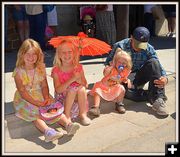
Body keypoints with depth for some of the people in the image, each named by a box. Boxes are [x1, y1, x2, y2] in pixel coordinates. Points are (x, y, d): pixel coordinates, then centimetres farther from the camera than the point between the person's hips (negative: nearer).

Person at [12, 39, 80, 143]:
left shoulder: (41, 69, 2)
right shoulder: (18, 72, -11)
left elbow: (44, 86, 1)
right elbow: (22, 91, -14)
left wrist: (46, 98, -17)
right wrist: (36, 102, -22)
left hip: (41, 97, 4)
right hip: (25, 100, -4)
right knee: (35, 113, -28)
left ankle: (68, 124, -30)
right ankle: (48, 131, -47)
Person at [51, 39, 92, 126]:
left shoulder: (78, 67, -3)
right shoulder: (56, 70, -11)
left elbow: (86, 85, 0)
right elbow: (58, 90, -20)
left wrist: (79, 80, -22)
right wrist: (71, 79, -30)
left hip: (78, 97, 3)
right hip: (63, 97, -3)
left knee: (81, 88, -27)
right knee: (73, 88, -30)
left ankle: (83, 114, -15)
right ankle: (67, 116, -19)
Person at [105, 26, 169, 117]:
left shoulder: (149, 49, -8)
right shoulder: (120, 46, -15)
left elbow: (157, 66, -11)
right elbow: (108, 64, -10)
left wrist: (164, 78, -34)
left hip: (139, 77, 3)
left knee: (153, 62, -27)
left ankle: (158, 99, -31)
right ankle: (151, 96, -16)